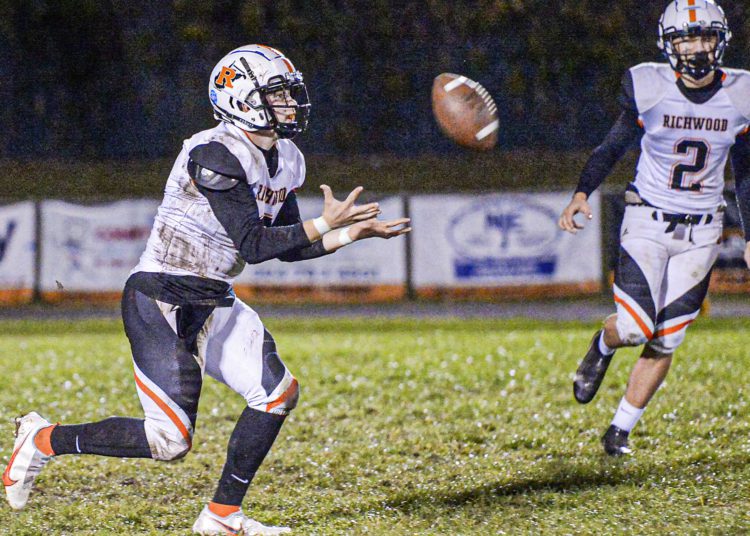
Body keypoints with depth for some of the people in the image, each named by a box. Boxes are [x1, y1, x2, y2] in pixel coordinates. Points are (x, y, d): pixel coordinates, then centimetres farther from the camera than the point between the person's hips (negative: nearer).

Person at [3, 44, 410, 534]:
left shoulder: (286, 162, 8)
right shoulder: (217, 155, -21)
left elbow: (288, 248, 13)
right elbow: (252, 245, -23)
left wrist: (353, 234, 3)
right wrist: (324, 224, -20)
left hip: (213, 303, 9)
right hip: (160, 300, -9)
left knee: (278, 392, -4)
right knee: (170, 439, -11)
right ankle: (44, 439, 8)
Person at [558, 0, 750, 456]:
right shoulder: (649, 87, -9)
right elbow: (617, 143, 3)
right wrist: (582, 192, -11)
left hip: (702, 231, 2)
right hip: (648, 221, -2)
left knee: (666, 339, 2)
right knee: (636, 328, -15)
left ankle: (621, 430, 18)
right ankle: (603, 346, 24)